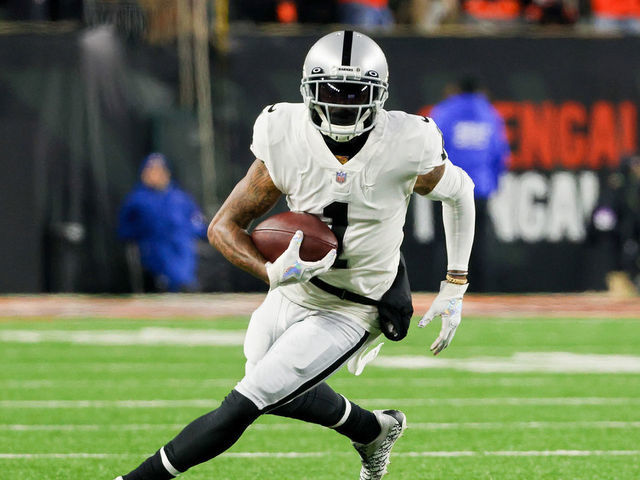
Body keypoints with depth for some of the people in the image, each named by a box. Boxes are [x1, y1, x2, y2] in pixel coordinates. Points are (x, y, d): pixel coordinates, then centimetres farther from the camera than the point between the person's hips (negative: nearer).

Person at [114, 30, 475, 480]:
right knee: (280, 392, 27)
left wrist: (455, 287, -1)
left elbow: (460, 192, -2)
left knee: (242, 406, -12)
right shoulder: (286, 143, -22)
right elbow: (224, 226, -15)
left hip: (349, 312, -4)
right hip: (293, 288, 4)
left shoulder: (407, 150, -25)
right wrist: (271, 271, -36)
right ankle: (374, 430, 52)